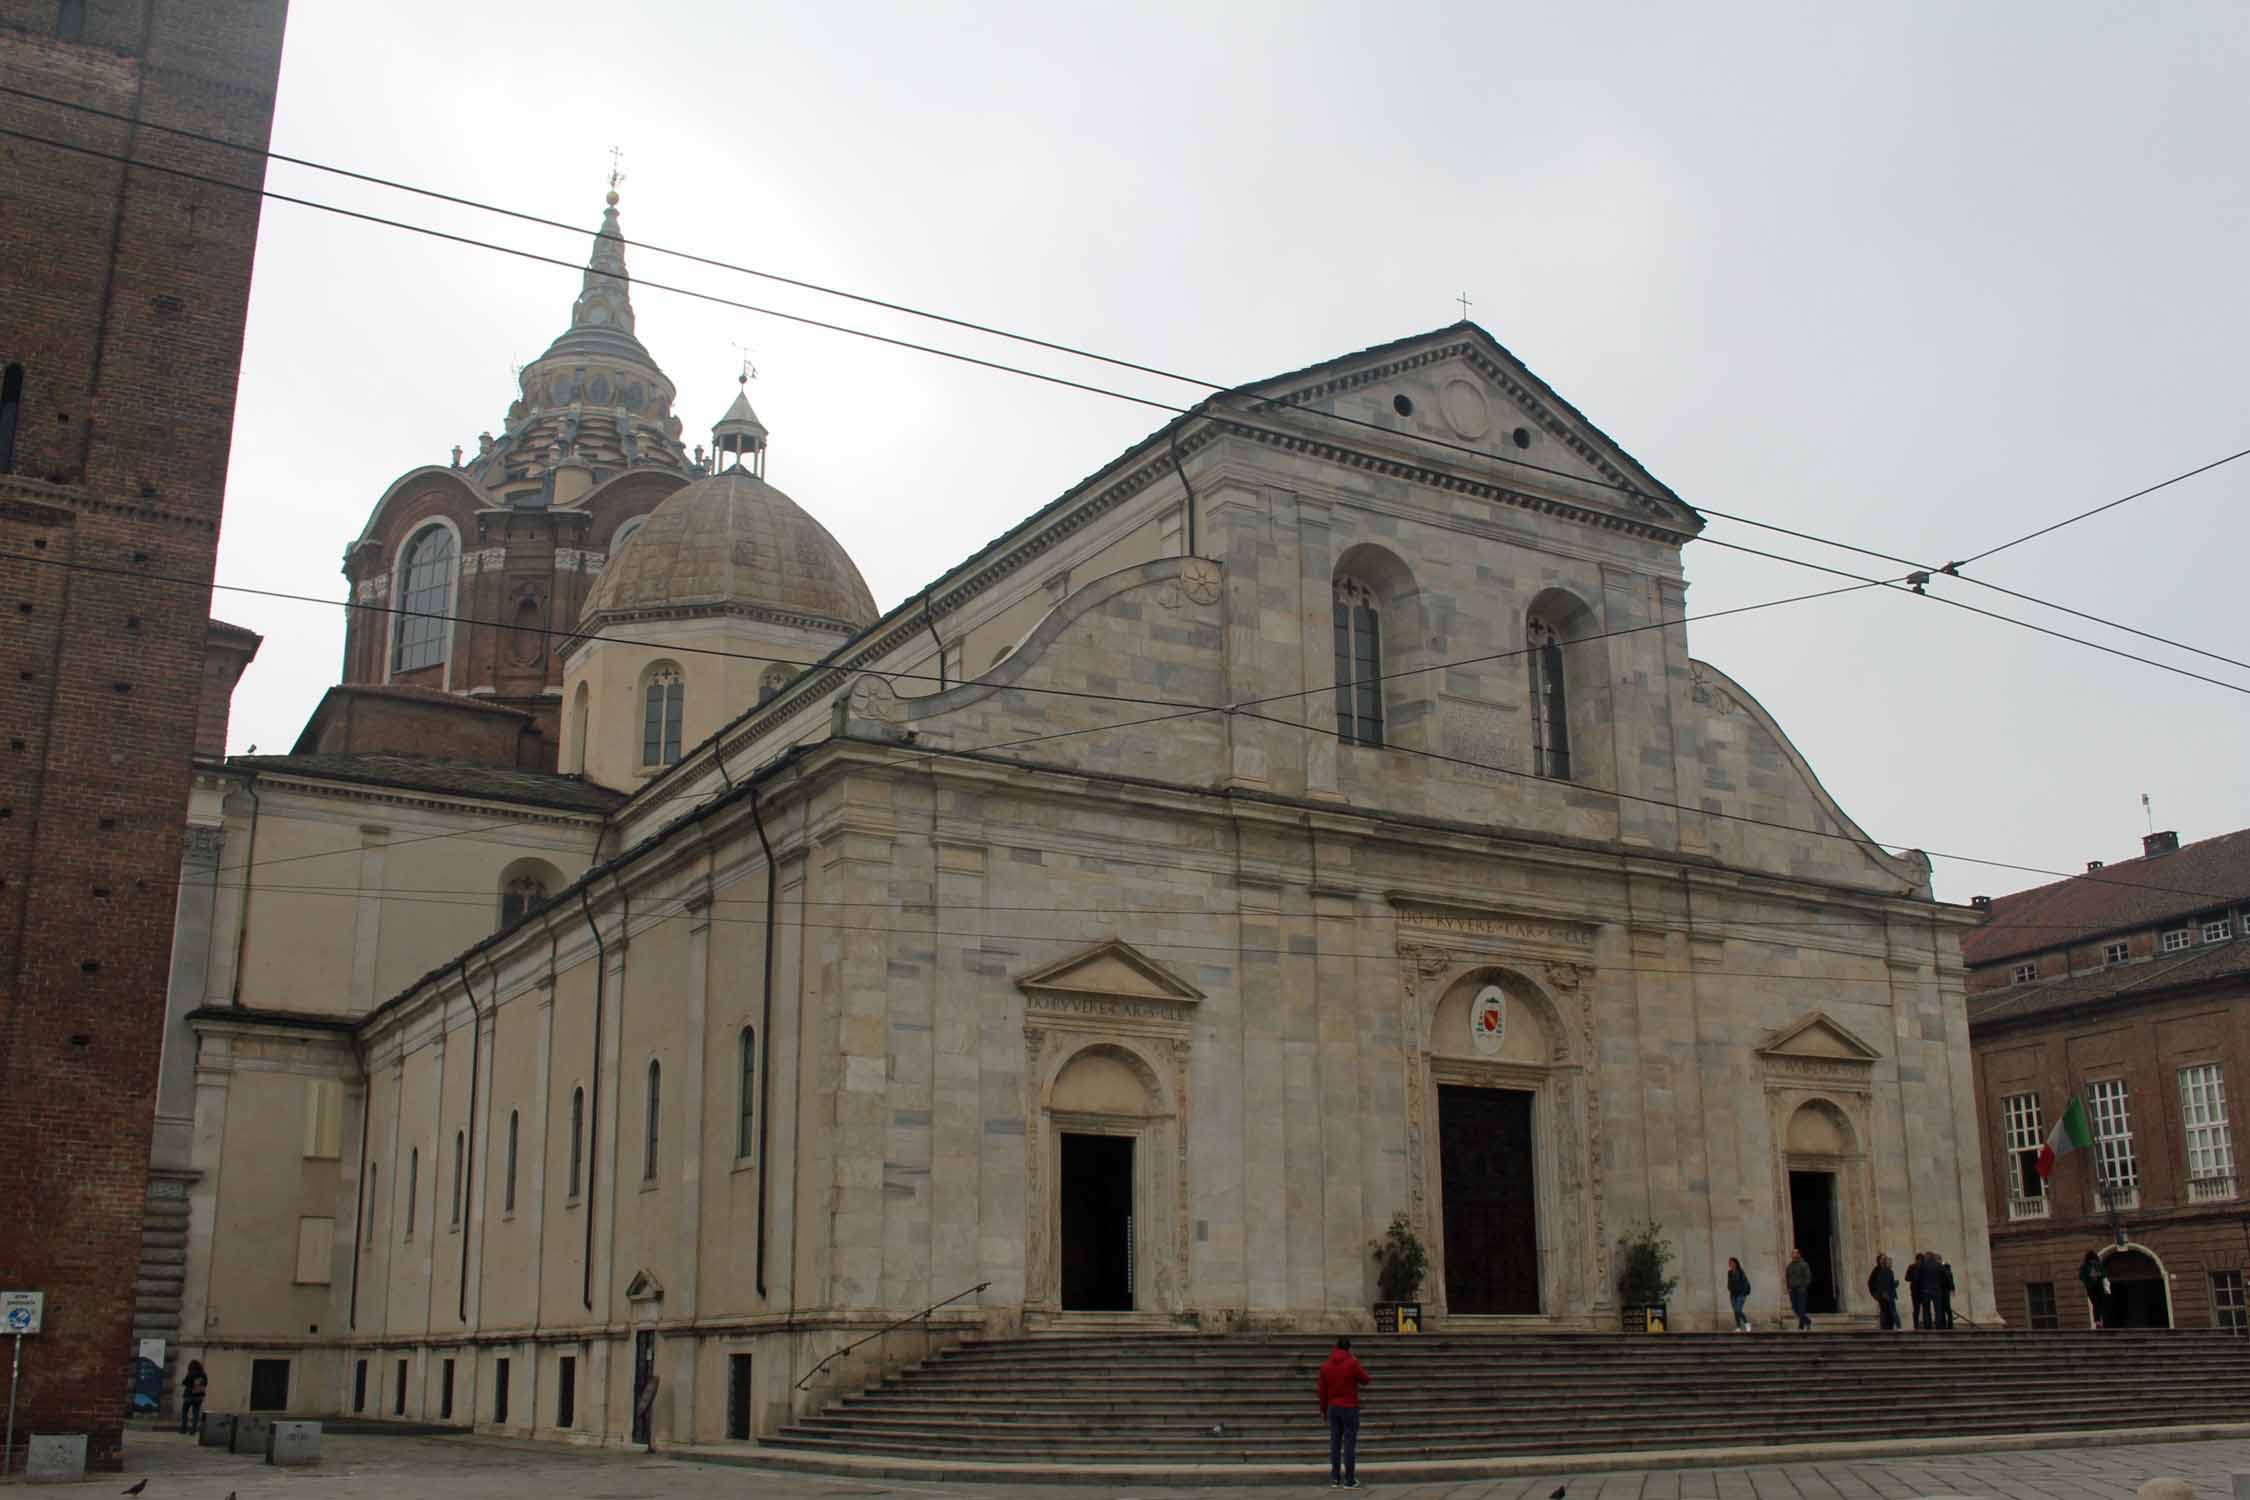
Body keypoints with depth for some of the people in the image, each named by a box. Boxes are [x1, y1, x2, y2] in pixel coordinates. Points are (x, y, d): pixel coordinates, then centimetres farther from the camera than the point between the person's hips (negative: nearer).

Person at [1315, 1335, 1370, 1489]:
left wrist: (1324, 1410, 17)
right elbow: (1365, 1380, 1)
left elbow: (1322, 1391, 7)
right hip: (1349, 1408, -4)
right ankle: (1350, 1480, -1)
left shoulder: (1325, 1367, 3)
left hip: (1333, 1408, 4)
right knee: (1349, 1443, -1)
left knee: (1335, 1443, 9)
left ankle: (1335, 1479, 10)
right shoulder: (1352, 1363, -10)